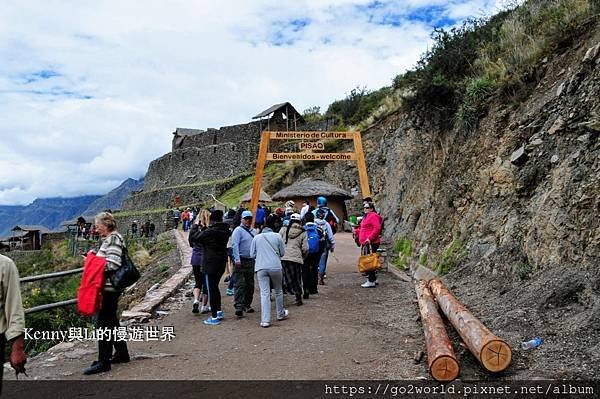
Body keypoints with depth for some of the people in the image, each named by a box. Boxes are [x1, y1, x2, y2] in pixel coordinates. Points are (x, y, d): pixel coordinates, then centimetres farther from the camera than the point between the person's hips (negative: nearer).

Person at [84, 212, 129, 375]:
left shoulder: (113, 238, -15)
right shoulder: (109, 238, 16)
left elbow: (113, 265, -22)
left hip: (108, 287, -10)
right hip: (110, 287, 10)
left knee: (103, 321, -6)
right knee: (111, 320, 17)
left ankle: (103, 362, 0)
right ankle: (121, 353, 28)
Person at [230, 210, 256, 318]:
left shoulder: (253, 231, 17)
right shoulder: (238, 230, -7)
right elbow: (234, 245, -16)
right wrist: (237, 259, -23)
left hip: (251, 261, 8)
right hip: (240, 261, -7)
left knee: (250, 285, 12)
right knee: (239, 285, -10)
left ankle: (247, 305, 23)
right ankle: (238, 307, -13)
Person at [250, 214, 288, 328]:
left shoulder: (256, 238, 5)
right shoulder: (277, 236, 1)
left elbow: (252, 254, 8)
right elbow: (282, 252, 5)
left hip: (260, 268, 1)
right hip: (275, 266, 0)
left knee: (264, 293, -1)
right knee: (278, 290, 18)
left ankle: (265, 320, -6)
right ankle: (281, 314, 33)